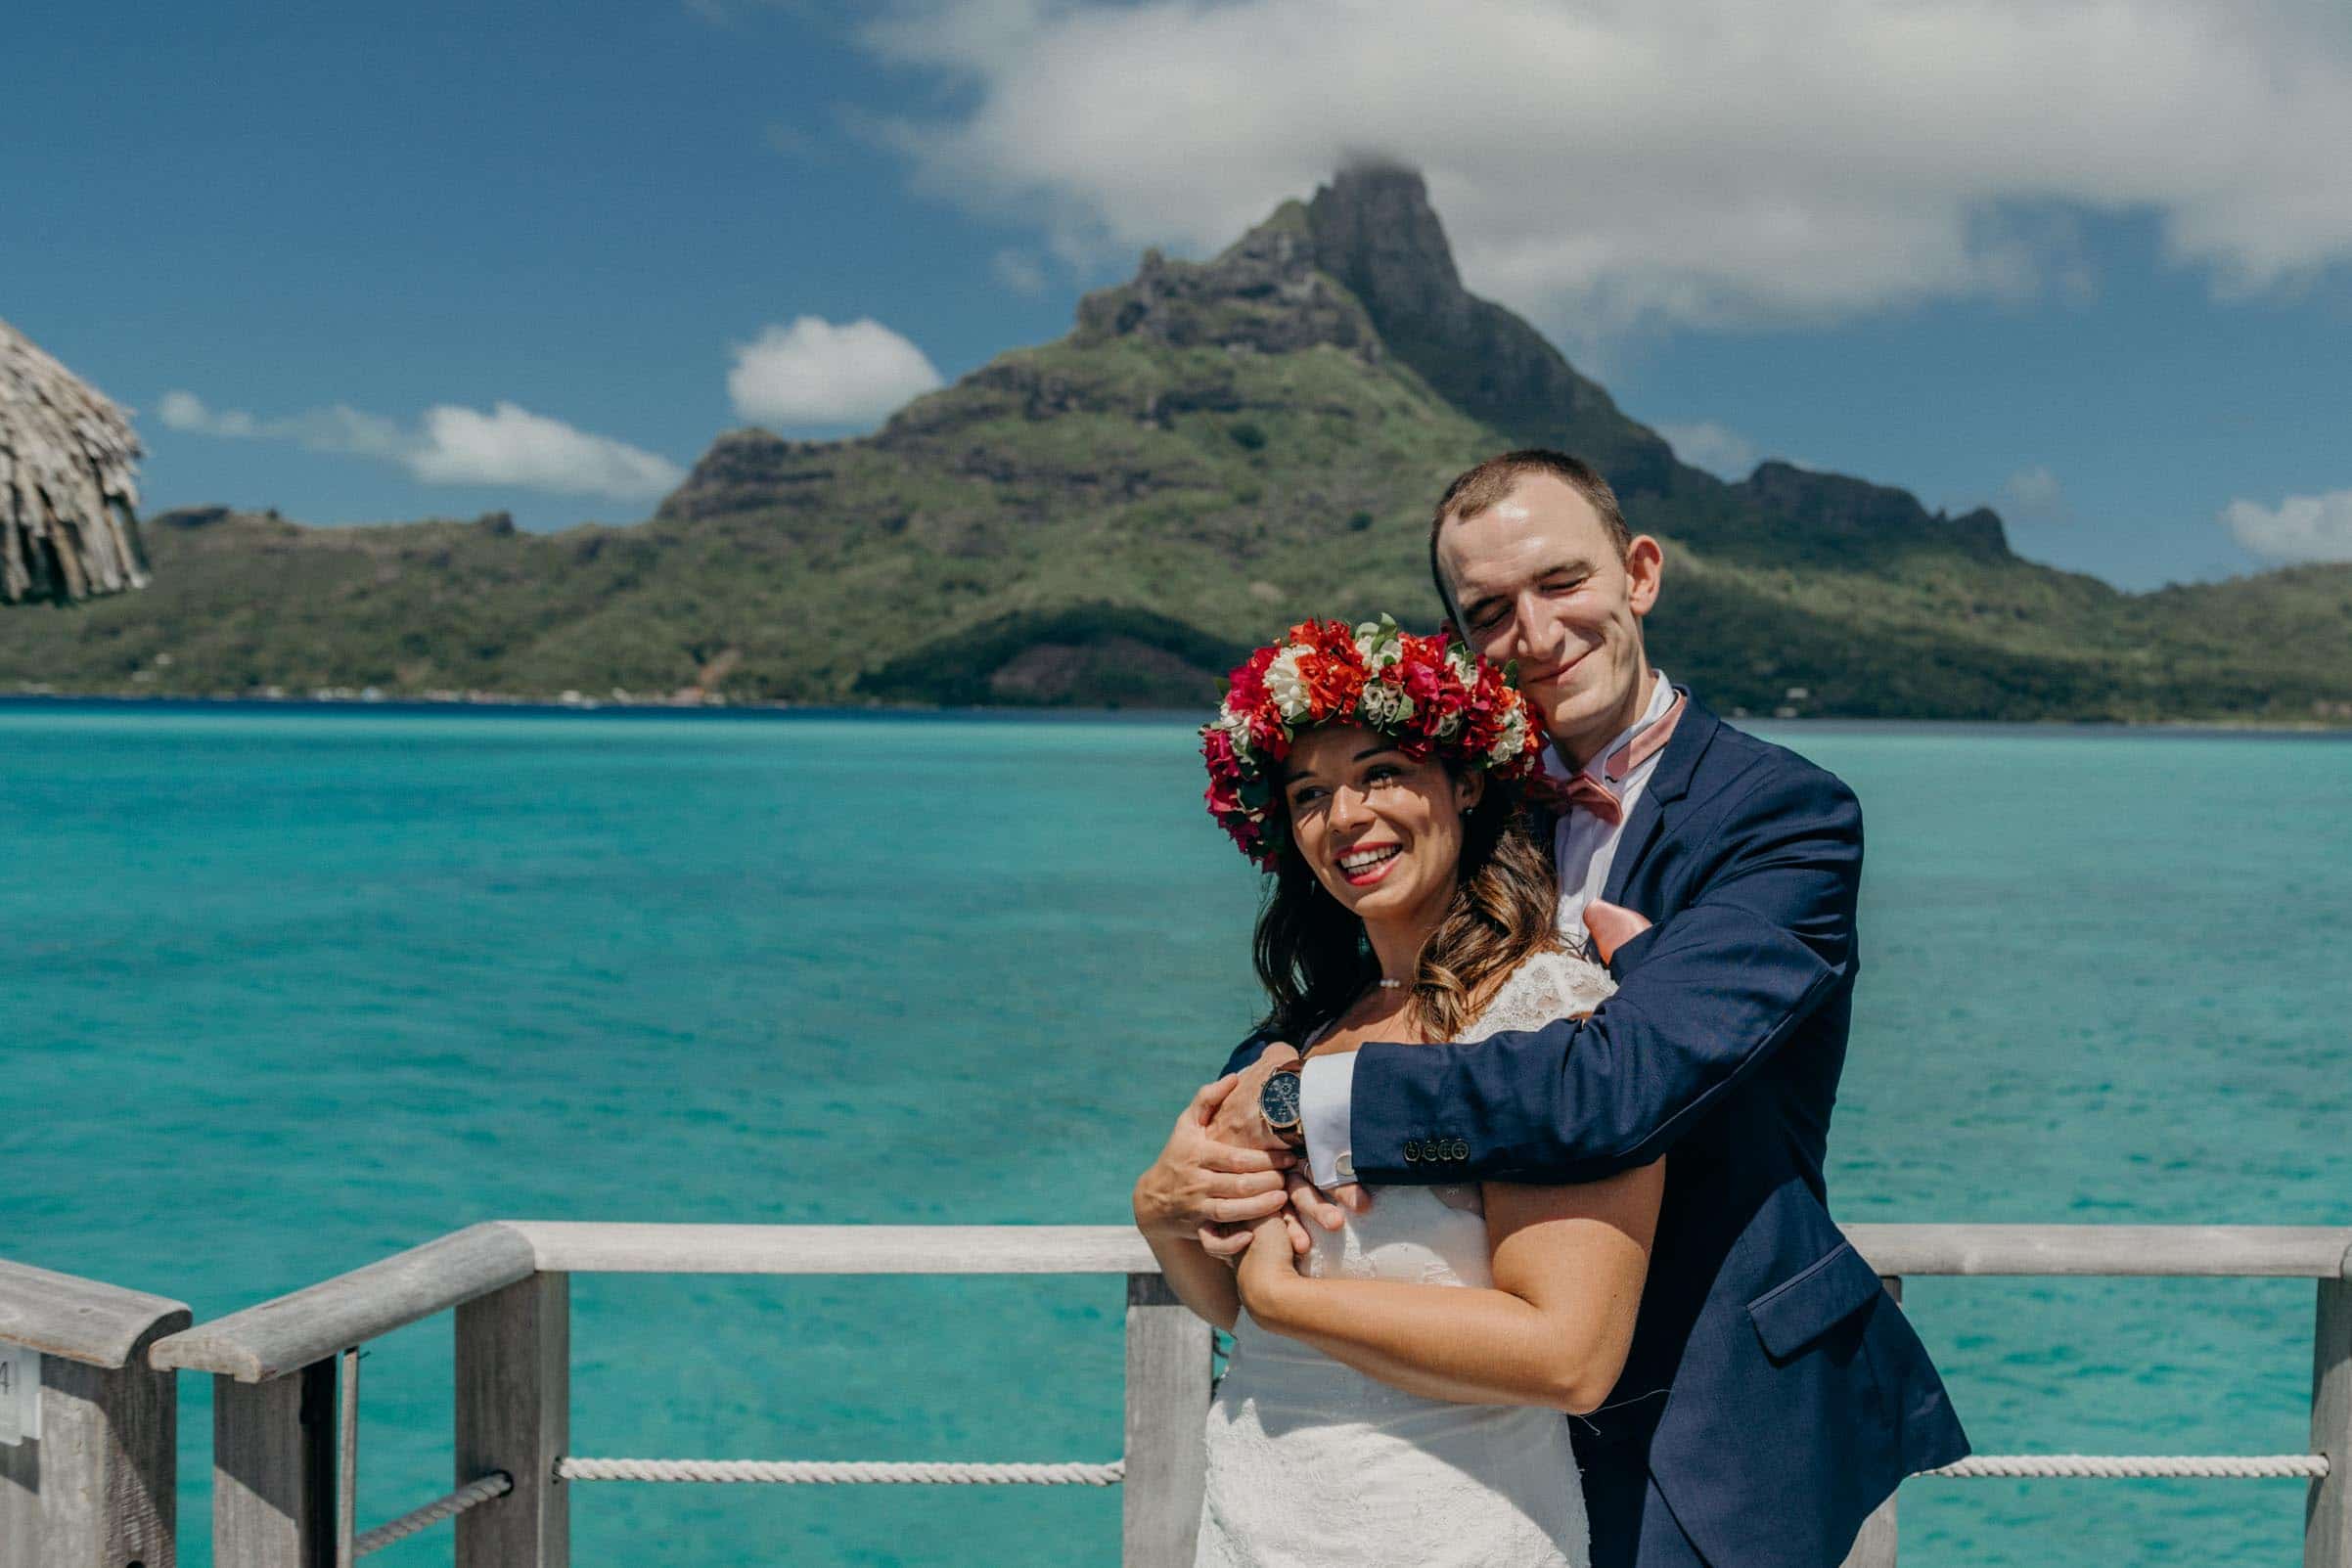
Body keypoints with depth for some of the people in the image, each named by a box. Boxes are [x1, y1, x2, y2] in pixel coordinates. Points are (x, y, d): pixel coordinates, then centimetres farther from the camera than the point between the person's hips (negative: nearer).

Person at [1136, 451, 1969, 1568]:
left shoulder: (1788, 814, -14)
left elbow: (1620, 1086, -27)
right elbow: (1310, 1018, 3)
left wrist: (1300, 1104, -22)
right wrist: (1235, 1140, -21)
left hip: (1728, 1439, -5)